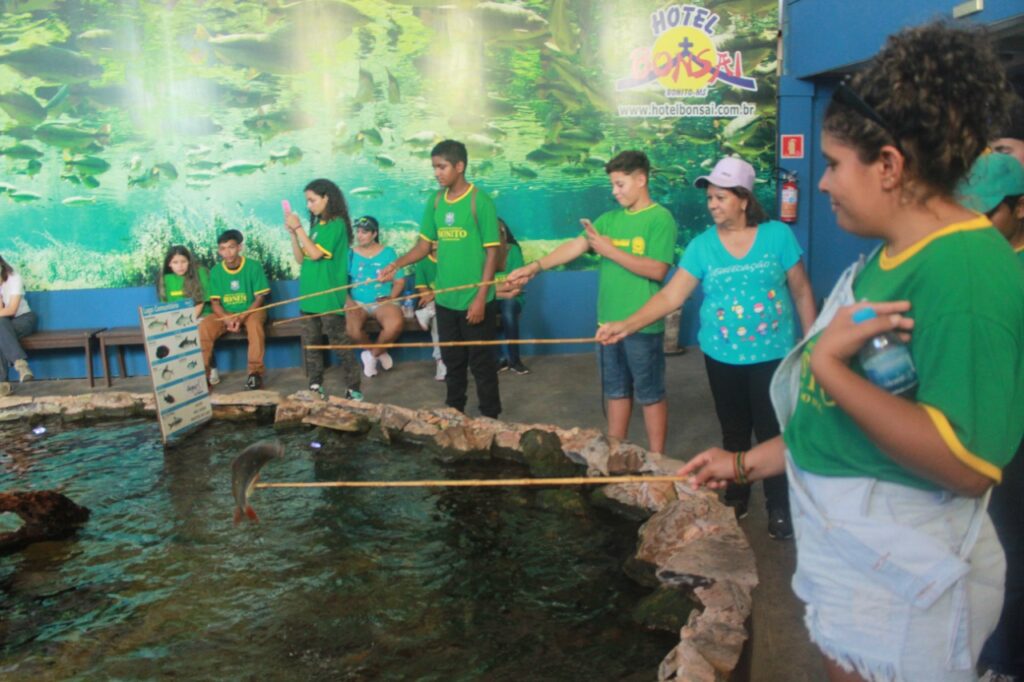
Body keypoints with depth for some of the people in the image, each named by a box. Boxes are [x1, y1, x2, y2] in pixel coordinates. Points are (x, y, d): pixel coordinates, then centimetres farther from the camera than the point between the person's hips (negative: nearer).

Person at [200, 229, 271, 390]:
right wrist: (228, 319, -21)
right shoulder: (216, 271, -2)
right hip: (225, 314, 3)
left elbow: (259, 298, -10)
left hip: (250, 311, -3)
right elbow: (215, 302, 0)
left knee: (254, 323, -36)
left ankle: (255, 372, -31)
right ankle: (203, 373, -14)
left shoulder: (254, 267, -10)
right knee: (204, 326, -23)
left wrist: (241, 317, -24)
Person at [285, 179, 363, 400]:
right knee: (309, 344, 11)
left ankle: (353, 388, 3)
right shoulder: (316, 225, 12)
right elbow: (301, 259, 13)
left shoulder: (337, 224, -9)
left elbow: (315, 254, -17)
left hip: (329, 297, -8)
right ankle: (315, 386, 20)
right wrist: (292, 233, 3)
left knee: (340, 344, -4)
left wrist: (299, 228, -11)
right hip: (310, 295, 8)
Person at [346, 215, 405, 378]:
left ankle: (372, 354, -1)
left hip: (382, 301, 0)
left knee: (396, 324, -33)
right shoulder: (350, 254, 6)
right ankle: (380, 352, 2)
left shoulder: (388, 252, 5)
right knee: (350, 329, -32)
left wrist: (391, 297, -13)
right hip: (357, 302, 1)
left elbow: (399, 281, 4)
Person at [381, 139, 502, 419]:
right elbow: (424, 244, 10)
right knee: (452, 361, 16)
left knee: (481, 362, 4)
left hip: (474, 300, -6)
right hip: (445, 299, 6)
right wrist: (397, 264, -8)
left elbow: (492, 252, -12)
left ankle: (490, 418, 18)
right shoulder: (435, 202, 6)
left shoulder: (480, 201, -11)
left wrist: (480, 298, -16)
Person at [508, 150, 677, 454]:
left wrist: (610, 250, -17)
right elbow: (575, 245, 1)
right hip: (608, 321, 6)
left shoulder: (660, 219, -8)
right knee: (616, 390, 16)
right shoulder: (609, 219, 10)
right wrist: (535, 266, -10)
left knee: (650, 394, 4)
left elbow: (657, 270, -17)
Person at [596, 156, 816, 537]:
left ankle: (780, 507, 20)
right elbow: (671, 296, -10)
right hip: (722, 356, 2)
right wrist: (625, 326, -22)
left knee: (772, 432, 2)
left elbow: (801, 292, 0)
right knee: (733, 432, 15)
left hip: (772, 354, -2)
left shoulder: (778, 235, -7)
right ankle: (735, 499, 32)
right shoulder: (702, 245, -4)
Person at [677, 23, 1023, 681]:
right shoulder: (887, 259, 6)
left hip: (899, 594, -8)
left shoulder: (968, 270, -23)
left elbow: (966, 464, -30)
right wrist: (748, 463, 11)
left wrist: (828, 361, -26)